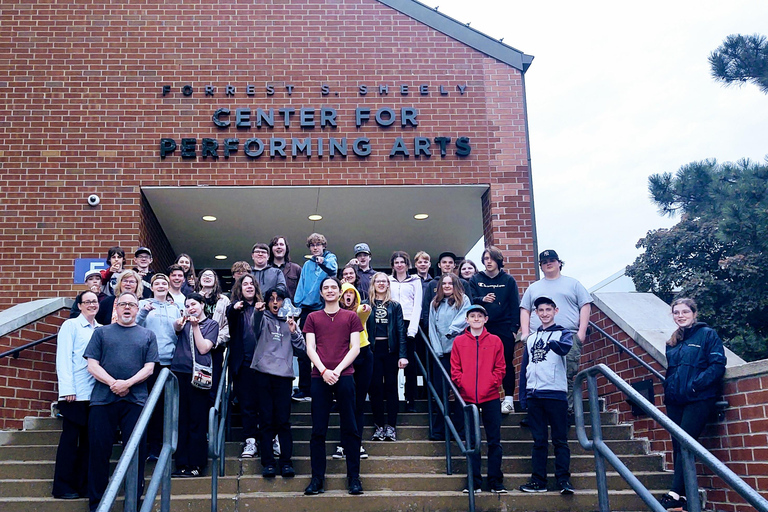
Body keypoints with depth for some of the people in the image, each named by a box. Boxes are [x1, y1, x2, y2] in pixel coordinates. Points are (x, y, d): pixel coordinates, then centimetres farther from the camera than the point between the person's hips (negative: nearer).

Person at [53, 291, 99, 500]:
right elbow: (63, 358, -6)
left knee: (88, 439, 7)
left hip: (96, 392, 5)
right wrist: (67, 389, -13)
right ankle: (63, 487, 7)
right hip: (75, 393, -5)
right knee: (70, 438, -1)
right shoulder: (71, 325, 0)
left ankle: (83, 484, 14)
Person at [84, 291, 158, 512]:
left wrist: (127, 383, -12)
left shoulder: (147, 335, 14)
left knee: (136, 451, 0)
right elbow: (92, 365, 4)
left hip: (135, 400, 0)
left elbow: (149, 368, 5)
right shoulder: (101, 332, 14)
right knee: (99, 451, 1)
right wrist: (112, 383, -12)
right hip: (103, 399, 0)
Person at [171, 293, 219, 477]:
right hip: (179, 372, 3)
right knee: (180, 419, 2)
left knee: (197, 421, -3)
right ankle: (181, 463, 7)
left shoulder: (211, 324, 9)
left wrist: (195, 326, -5)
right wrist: (180, 323, -25)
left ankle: (196, 464, 1)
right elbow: (176, 328, -5)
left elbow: (203, 348, -2)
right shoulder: (185, 320, 18)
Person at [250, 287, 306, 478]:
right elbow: (256, 329, -13)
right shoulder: (263, 318, 11)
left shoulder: (289, 322, 18)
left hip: (284, 374, 1)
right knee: (266, 420, -1)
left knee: (283, 420, -1)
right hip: (264, 373, -1)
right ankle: (268, 463, 3)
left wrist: (294, 332, -2)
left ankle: (286, 461, 2)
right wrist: (257, 311, -31)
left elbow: (302, 348, 13)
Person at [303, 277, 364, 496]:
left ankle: (354, 477, 7)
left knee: (350, 428, 1)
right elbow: (310, 348, 6)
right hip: (319, 377, 1)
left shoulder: (351, 317, 10)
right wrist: (323, 371, -9)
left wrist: (337, 370, -9)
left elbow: (355, 348, 3)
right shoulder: (313, 317, 13)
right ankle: (317, 478, 8)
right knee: (318, 430, 2)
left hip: (344, 376, -1)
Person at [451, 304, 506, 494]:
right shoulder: (459, 341, 6)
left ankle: (495, 481, 11)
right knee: (471, 441, 7)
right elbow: (455, 370, 4)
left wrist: (492, 384, -9)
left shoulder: (495, 341, 5)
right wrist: (463, 385, -9)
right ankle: (474, 481, 13)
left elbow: (500, 368, 3)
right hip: (468, 398, 0)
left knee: (494, 441, 3)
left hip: (491, 397, 0)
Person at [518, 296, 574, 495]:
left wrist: (554, 344, -43)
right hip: (534, 395, 4)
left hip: (556, 394, -4)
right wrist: (523, 396, 9)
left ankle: (564, 480, 0)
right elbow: (524, 368, 17)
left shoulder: (563, 333, 4)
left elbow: (566, 347, -21)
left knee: (560, 440, -2)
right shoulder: (531, 338, 17)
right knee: (538, 440, 7)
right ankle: (538, 480, 10)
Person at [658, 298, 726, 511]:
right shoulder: (672, 342, 18)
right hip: (675, 401, 6)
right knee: (678, 447, 5)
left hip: (699, 399, -6)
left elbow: (718, 365, -9)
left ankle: (676, 494, -13)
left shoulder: (707, 335, 0)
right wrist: (669, 388, 7)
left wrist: (695, 384, -17)